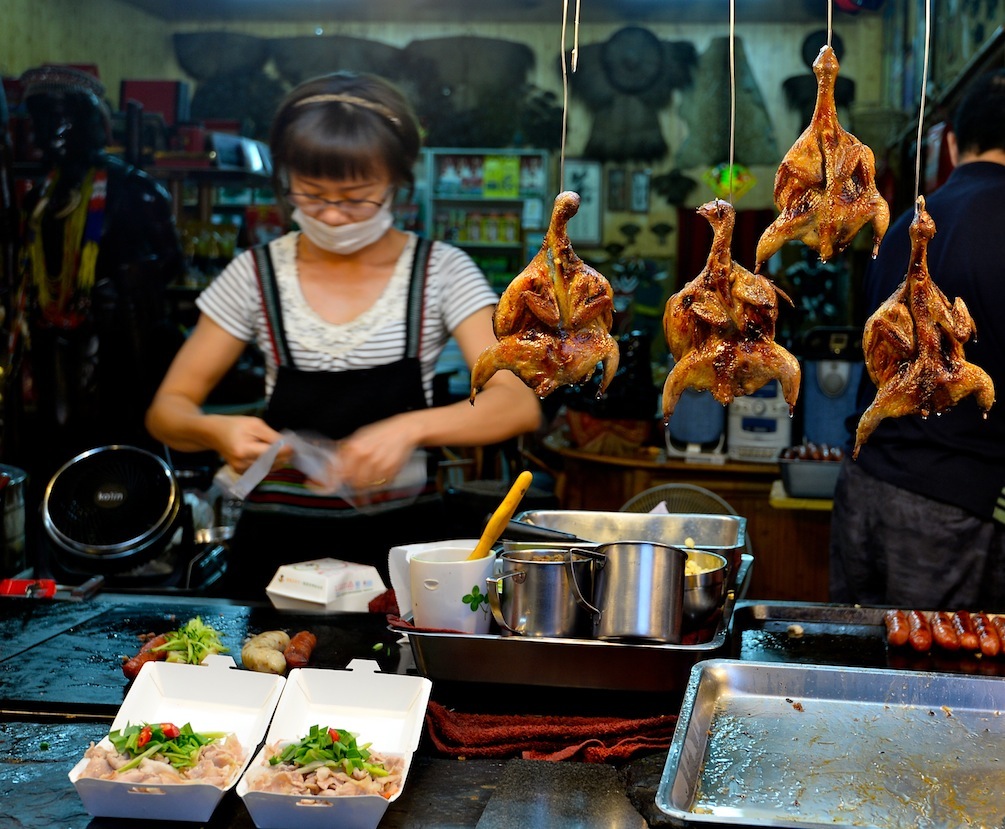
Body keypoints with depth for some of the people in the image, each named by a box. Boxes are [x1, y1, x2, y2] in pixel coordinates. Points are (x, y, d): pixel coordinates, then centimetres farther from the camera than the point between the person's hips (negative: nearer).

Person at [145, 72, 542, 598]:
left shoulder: (440, 272, -1)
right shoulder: (257, 276, 3)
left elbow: (519, 405, -11)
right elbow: (167, 410, 6)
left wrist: (411, 428, -28)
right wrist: (216, 432, -17)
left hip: (402, 544, -1)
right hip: (280, 548, 1)